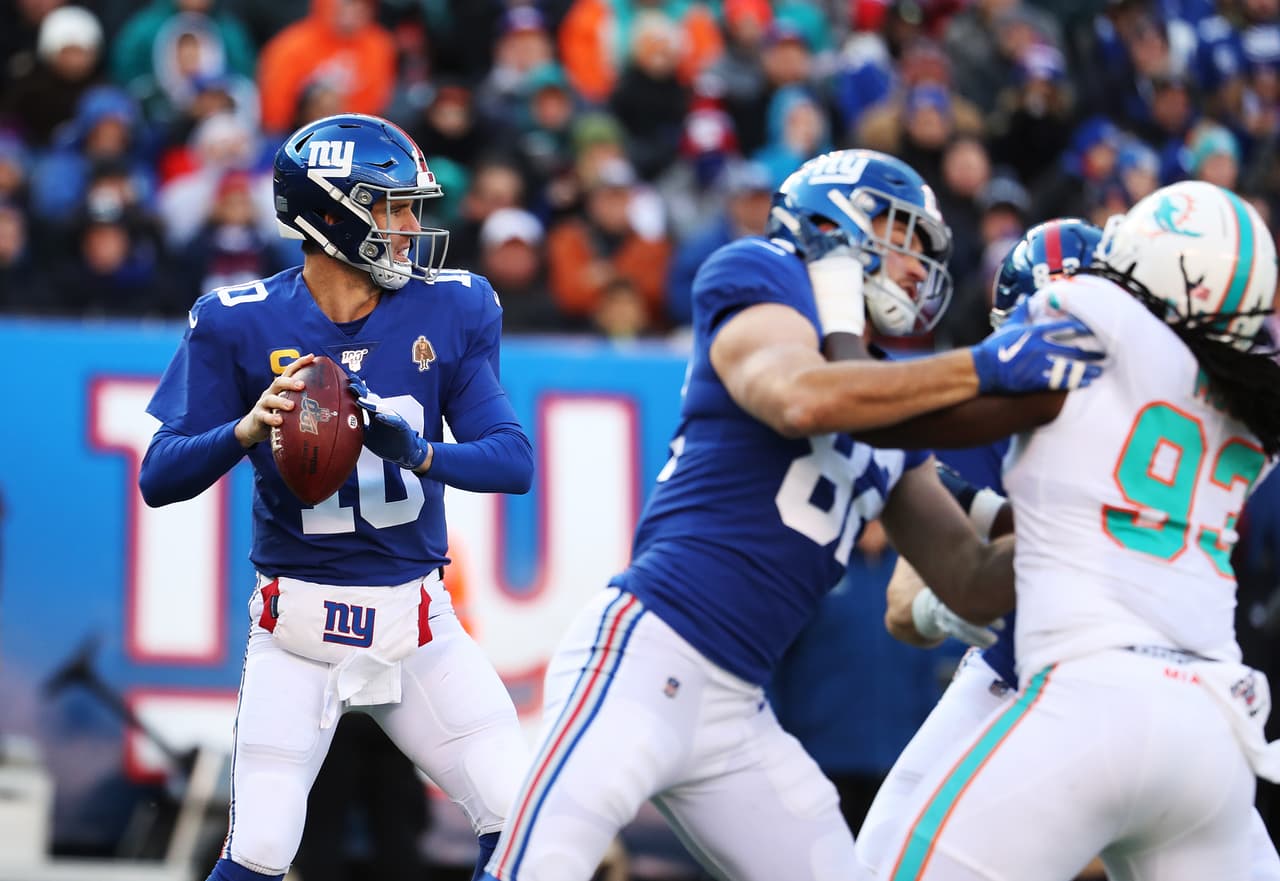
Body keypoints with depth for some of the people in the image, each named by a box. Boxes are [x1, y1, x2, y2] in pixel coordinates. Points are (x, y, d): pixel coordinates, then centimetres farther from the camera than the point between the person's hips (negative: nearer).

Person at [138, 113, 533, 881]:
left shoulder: (448, 312, -1)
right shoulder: (241, 326, -7)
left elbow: (515, 461, -7)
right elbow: (159, 479, -8)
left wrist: (418, 451, -28)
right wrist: (248, 429, -28)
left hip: (418, 620, 2)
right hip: (300, 625, -2)